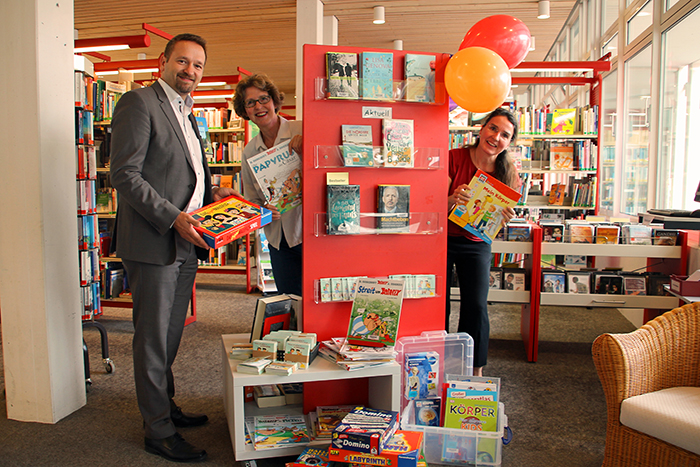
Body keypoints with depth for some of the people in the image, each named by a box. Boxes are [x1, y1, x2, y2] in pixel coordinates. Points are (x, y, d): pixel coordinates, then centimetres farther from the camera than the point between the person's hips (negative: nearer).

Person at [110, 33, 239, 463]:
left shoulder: (185, 112, 19)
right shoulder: (138, 103, -8)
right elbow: (125, 175, -16)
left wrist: (210, 193, 8)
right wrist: (173, 217, -22)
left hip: (187, 243, 9)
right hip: (153, 243, -8)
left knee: (171, 333, 18)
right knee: (153, 338, 2)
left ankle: (166, 406, 33)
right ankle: (159, 431, 14)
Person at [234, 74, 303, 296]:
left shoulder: (302, 132, -7)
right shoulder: (249, 152, 10)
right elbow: (252, 200, 15)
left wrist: (305, 148, -23)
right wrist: (263, 210, -7)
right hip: (279, 241, 5)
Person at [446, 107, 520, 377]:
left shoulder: (507, 174, -7)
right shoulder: (454, 158, -16)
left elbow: (494, 226, 0)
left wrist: (504, 220, -22)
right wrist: (452, 200, -37)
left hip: (476, 244, 2)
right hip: (442, 239, -2)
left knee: (476, 307, -3)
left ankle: (475, 373, 11)